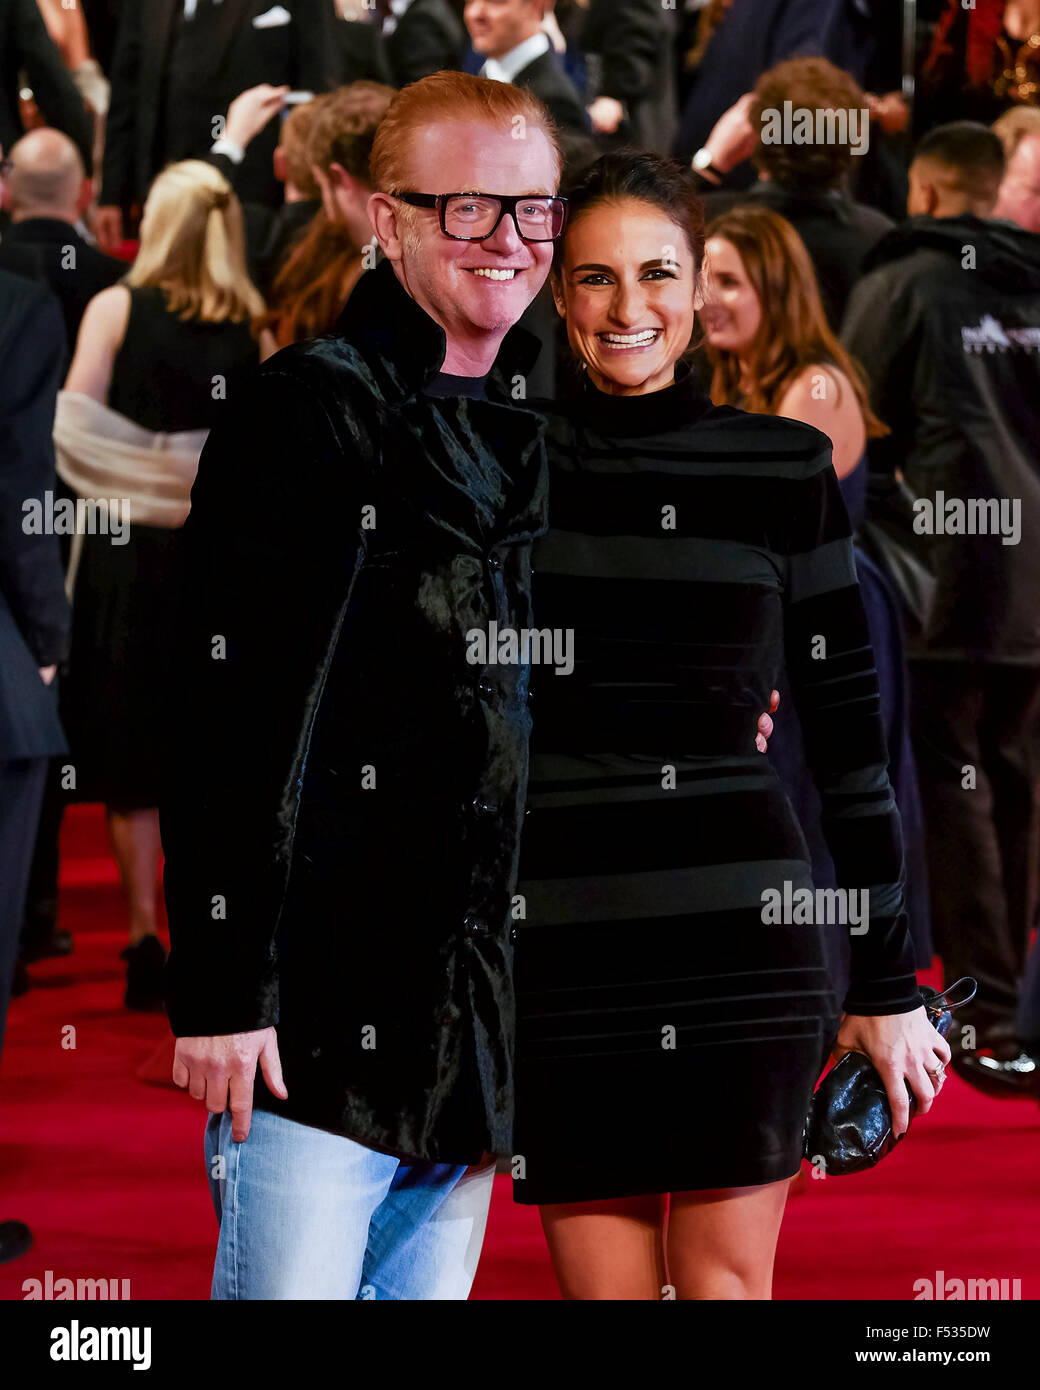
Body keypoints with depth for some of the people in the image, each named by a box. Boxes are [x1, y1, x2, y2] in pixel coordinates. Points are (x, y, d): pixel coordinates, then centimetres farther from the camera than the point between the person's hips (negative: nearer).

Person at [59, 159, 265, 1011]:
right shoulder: (256, 327, -2)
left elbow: (75, 429, -9)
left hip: (129, 549, -1)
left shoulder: (117, 308, -6)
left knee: (132, 752, 6)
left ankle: (146, 940, 5)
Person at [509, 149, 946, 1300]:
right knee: (603, 1289, 3)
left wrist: (888, 982, 6)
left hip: (741, 940, 0)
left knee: (728, 1283, 0)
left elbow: (849, 728, 6)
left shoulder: (786, 469, 4)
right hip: (560, 940, 0)